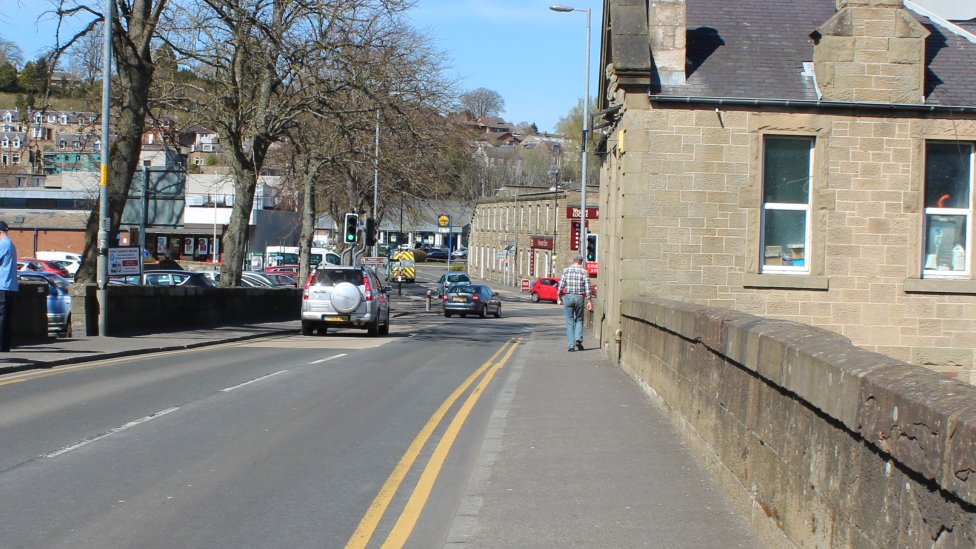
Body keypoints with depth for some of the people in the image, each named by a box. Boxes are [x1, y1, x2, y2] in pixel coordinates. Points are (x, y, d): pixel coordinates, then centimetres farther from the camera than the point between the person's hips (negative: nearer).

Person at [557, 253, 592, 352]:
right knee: (579, 320, 17)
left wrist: (560, 296, 12)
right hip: (579, 298, 0)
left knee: (570, 322, 5)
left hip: (568, 297, 0)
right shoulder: (584, 272, 0)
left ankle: (571, 345, 0)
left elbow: (561, 285, -3)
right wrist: (588, 301, -2)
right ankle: (578, 339, -4)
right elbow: (587, 288, -5)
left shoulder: (566, 270, 0)